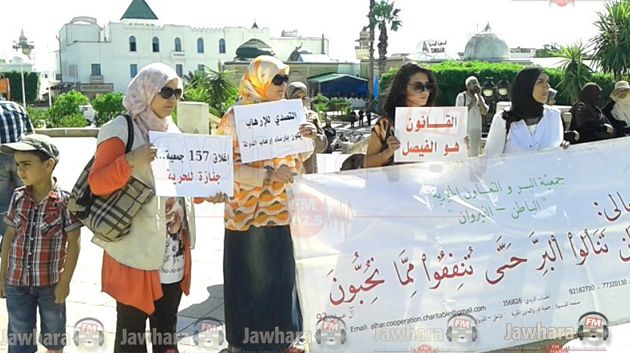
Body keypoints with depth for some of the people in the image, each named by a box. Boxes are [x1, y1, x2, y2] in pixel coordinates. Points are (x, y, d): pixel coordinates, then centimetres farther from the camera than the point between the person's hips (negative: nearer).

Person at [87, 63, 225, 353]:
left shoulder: (172, 130, 13)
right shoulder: (120, 130, -10)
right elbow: (96, 184, -16)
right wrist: (131, 161, -31)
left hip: (174, 248, 7)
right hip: (136, 249, -7)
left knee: (167, 326, 17)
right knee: (132, 327, 2)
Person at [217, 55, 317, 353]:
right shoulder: (236, 118, -10)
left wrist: (307, 143, -5)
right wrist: (268, 174, -26)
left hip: (282, 216, 6)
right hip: (249, 218, -6)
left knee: (282, 281, 13)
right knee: (250, 285, 2)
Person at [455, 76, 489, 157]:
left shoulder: (479, 98, 12)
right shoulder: (461, 96, -4)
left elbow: (484, 112, -3)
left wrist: (479, 96, -5)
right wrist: (471, 104, -13)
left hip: (476, 130, 5)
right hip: (464, 130, -5)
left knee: (474, 154, 8)